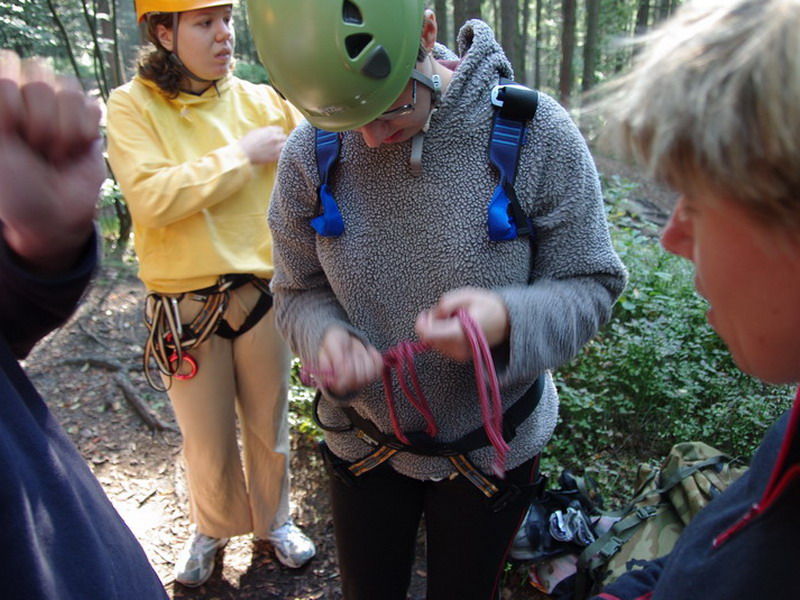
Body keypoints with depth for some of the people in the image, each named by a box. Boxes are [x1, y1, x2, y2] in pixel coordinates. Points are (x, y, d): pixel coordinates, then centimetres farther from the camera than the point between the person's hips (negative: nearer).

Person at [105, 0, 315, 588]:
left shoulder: (260, 100, 2)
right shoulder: (134, 106, -6)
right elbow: (152, 197, -20)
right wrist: (243, 155, -17)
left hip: (261, 290, 2)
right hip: (185, 305, -2)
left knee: (268, 424, 17)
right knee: (207, 439, 13)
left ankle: (275, 518, 43)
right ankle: (213, 527, 42)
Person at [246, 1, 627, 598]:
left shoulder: (537, 134, -21)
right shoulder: (310, 152, -14)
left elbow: (590, 284, -14)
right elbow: (299, 292, -3)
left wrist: (509, 318, -36)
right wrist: (326, 337, -27)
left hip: (490, 447, -1)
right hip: (362, 438, 2)